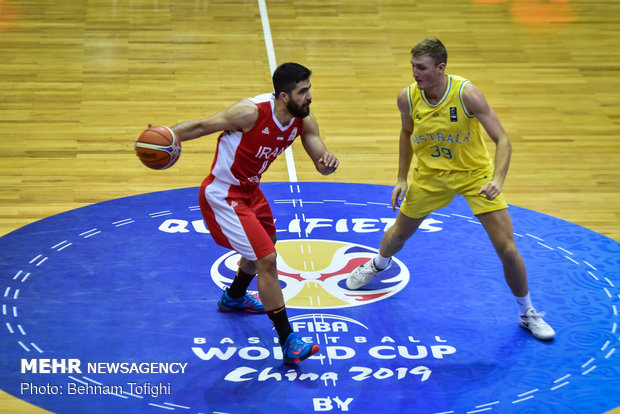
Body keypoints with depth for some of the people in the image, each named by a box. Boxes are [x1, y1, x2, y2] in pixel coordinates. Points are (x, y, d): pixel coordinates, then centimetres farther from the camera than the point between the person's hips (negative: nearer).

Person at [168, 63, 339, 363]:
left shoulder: (304, 120, -7)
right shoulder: (252, 112, -29)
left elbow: (321, 165, -3)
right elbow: (202, 126, -21)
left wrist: (328, 162, -28)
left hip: (249, 190, 9)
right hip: (223, 196, -9)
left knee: (265, 246, 30)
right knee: (267, 259, -15)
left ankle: (233, 298, 59)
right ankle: (288, 342, -7)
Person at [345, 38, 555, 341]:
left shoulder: (466, 94, -28)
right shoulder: (407, 97, -16)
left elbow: (502, 140, -26)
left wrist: (497, 179, -41)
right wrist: (402, 178, 6)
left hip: (475, 175, -3)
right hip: (430, 175, 3)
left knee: (507, 249, -8)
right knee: (399, 232, 20)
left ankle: (527, 314, 14)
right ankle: (379, 264, 57)